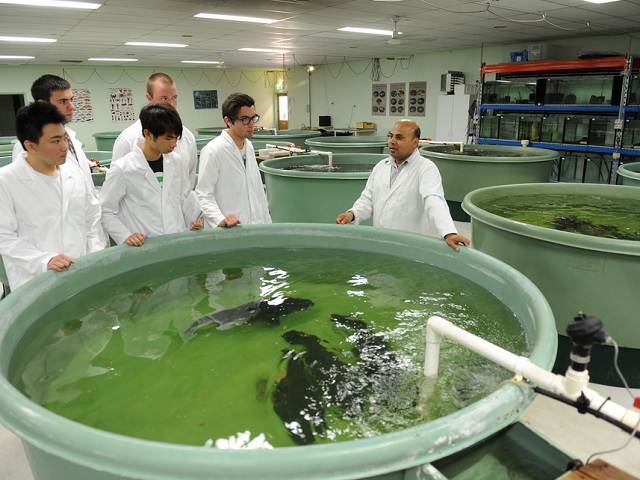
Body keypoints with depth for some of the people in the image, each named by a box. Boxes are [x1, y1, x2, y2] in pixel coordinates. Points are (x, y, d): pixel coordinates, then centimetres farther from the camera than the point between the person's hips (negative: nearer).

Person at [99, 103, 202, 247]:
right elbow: (105, 211, -3)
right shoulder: (122, 169, -9)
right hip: (144, 248, -4)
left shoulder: (176, 162, 3)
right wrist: (125, 236, -14)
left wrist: (195, 223, 7)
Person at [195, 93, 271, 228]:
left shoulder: (249, 146, 11)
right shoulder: (213, 151, -14)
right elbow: (203, 195, -15)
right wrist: (220, 219, -30)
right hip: (227, 232, -7)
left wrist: (267, 224, 11)